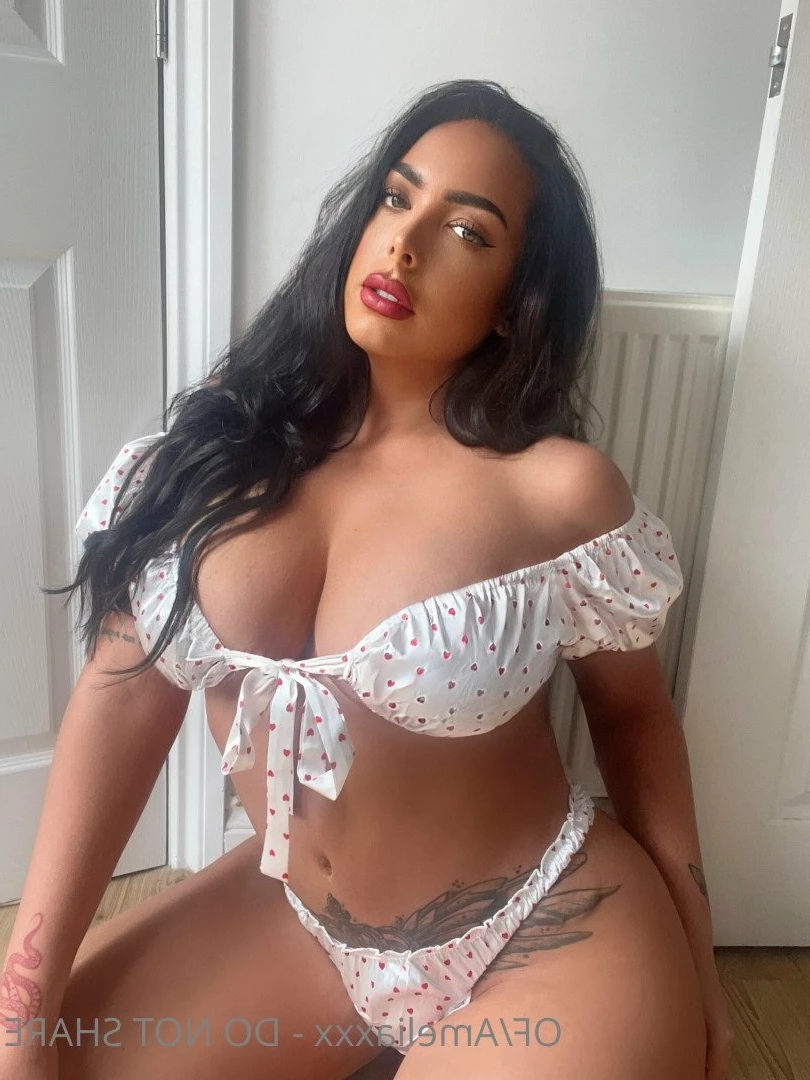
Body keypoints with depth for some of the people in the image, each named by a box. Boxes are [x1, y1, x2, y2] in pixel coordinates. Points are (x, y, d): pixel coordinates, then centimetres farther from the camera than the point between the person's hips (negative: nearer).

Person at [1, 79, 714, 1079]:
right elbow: (125, 692, -9)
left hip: (549, 948, -2)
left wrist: (692, 970, 7)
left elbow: (632, 713, -2)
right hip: (291, 916, 4)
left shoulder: (562, 489, -17)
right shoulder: (231, 432, -8)